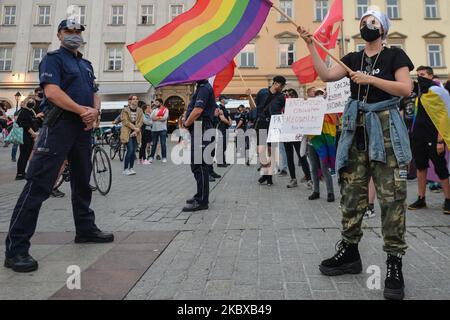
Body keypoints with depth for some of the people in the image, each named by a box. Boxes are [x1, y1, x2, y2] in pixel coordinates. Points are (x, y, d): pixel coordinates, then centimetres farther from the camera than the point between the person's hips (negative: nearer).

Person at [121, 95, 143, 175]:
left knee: (133, 151, 4)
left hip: (136, 133, 5)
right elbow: (125, 121, -9)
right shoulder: (125, 110, -1)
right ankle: (125, 169, -4)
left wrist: (136, 130, -9)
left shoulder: (140, 110, 11)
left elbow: (141, 121, 4)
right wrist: (134, 128, -15)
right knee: (130, 150, -13)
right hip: (127, 133, -4)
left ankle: (131, 168, 14)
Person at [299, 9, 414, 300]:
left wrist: (370, 79, -15)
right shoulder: (353, 58, 17)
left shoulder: (394, 55, 6)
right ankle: (349, 252, 15)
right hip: (356, 130, 4)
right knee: (351, 194, 4)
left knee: (392, 196, -7)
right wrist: (311, 46, -2)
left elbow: (406, 89, -8)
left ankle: (394, 263, 0)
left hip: (385, 129, -4)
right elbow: (327, 75, 2)